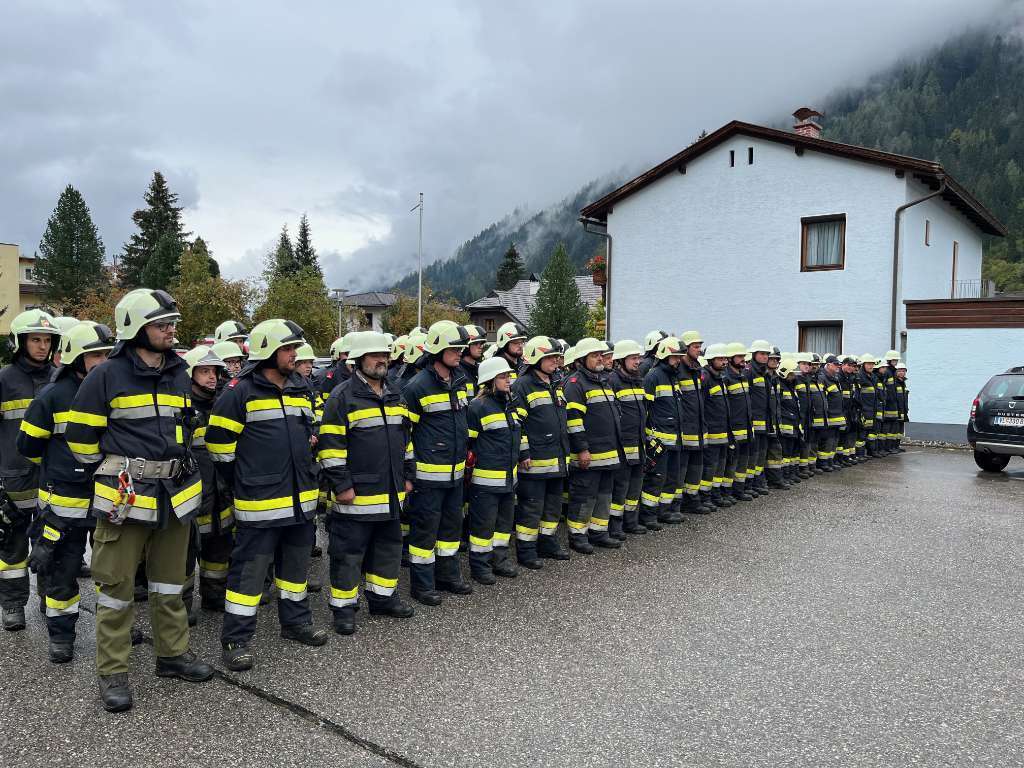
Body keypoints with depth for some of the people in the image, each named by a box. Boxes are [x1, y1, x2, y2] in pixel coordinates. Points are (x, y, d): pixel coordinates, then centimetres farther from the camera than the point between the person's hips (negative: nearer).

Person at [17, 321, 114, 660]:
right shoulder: (53, 396, -9)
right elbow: (28, 445, 0)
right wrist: (60, 469, 9)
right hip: (64, 501, -3)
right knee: (60, 570, 7)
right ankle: (61, 633, 22)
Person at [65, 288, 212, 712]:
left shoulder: (179, 376, 9)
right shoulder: (106, 376, -10)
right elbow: (80, 435, -4)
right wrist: (115, 474, 3)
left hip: (175, 494, 6)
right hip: (125, 497, -6)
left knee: (170, 582, 17)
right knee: (117, 586, 4)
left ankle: (172, 653, 31)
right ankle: (112, 672, 17)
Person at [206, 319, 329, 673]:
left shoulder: (300, 388, 10)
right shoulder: (240, 392, -11)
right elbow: (219, 442, -8)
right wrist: (242, 482, -1)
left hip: (301, 497, 7)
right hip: (260, 501, -7)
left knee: (296, 562, 18)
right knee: (249, 568, 1)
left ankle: (295, 621, 34)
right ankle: (236, 639, 13)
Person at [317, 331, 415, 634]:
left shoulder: (394, 395, 13)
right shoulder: (343, 396, -10)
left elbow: (405, 438, 20)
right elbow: (330, 445, -14)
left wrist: (408, 476, 16)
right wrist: (341, 485, -16)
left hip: (390, 494, 7)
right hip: (356, 494, -7)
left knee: (389, 546, 17)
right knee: (349, 551, 2)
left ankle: (382, 597, 32)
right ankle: (343, 606, 15)